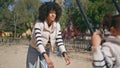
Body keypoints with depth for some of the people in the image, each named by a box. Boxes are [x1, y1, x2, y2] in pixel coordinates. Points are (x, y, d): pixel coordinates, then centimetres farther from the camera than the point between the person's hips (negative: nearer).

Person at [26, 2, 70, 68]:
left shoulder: (57, 25, -18)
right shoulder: (38, 24, -33)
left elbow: (59, 41, -17)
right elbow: (38, 41, -43)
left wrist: (65, 54, -33)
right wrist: (47, 57, -56)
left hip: (46, 49, 3)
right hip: (34, 48, -3)